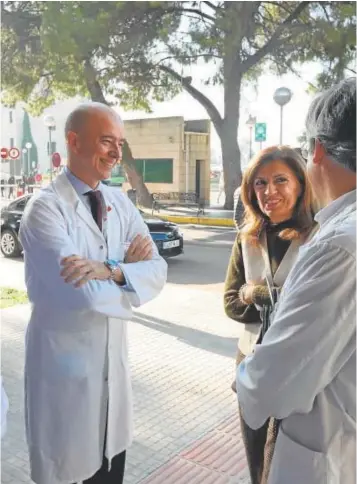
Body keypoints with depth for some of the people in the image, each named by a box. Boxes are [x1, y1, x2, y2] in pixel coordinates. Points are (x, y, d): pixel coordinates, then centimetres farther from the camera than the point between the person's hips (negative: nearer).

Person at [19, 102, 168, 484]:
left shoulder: (121, 203, 3)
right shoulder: (45, 207, -16)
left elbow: (157, 270, -6)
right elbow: (82, 294, -26)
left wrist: (109, 271, -24)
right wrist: (125, 267, -9)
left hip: (114, 358, 6)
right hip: (65, 364, -5)